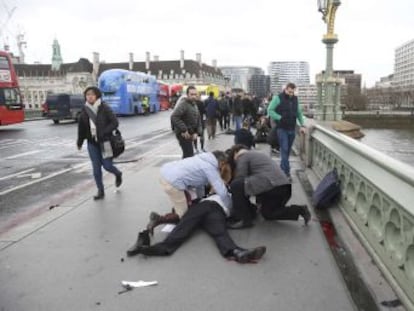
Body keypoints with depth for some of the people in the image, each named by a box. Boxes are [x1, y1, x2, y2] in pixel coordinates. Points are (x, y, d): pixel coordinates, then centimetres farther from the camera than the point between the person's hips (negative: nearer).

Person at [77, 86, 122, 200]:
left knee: (107, 165, -1)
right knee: (96, 168, 4)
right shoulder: (85, 110, 3)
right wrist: (80, 142, 14)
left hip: (105, 141, -4)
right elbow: (81, 127, 10)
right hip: (92, 143, 4)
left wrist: (103, 132, -21)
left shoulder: (105, 108, -9)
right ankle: (100, 191, 16)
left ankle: (118, 174, 34)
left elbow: (115, 123, -11)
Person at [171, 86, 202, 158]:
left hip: (190, 133, 9)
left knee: (187, 154, 18)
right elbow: (174, 117, -27)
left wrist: (197, 132, -1)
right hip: (183, 134, -9)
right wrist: (184, 130, -27)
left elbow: (198, 120, 16)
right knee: (189, 155, -12)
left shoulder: (195, 105, 15)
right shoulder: (183, 104, -16)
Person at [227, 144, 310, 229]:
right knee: (267, 213, 28)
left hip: (270, 186, -9)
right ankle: (299, 210, 14)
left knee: (235, 185, -4)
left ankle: (244, 219, -3)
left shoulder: (242, 156, 6)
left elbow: (240, 179, -1)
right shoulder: (258, 154, 33)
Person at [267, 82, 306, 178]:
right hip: (282, 128, -5)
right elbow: (270, 110, -8)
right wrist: (280, 118, -17)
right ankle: (286, 172, -10)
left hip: (292, 129, 5)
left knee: (288, 150, 10)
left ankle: (283, 169, 23)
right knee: (284, 149, -10)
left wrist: (302, 125, 9)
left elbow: (299, 113, 17)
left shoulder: (295, 99, 10)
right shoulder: (278, 98, -5)